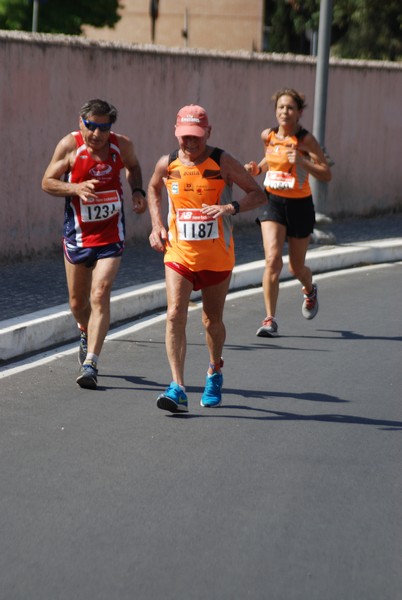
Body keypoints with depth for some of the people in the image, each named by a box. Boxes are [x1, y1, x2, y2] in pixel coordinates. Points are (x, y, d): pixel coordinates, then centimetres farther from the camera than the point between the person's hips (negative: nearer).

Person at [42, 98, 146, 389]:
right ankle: (87, 334, 47)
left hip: (111, 235, -1)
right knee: (78, 302, 12)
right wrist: (76, 188, -22)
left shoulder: (122, 145, -5)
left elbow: (133, 166, 18)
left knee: (100, 295, -16)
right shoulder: (70, 145, -10)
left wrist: (138, 191, -1)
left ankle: (91, 362, -18)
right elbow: (47, 182, -4)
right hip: (77, 234, 1)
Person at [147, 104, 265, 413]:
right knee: (175, 315, -16)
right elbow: (153, 188, 21)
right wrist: (157, 225, 7)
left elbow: (259, 194, -9)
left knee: (213, 320, 13)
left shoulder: (223, 162, -10)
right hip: (178, 253, 1)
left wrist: (230, 207, -27)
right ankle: (178, 388, -19)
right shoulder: (167, 164, -2)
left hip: (217, 256, -1)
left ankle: (215, 373, 40)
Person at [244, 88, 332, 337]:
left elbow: (327, 175, -16)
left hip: (299, 205, -2)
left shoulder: (306, 140, -13)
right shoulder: (269, 136, 0)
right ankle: (270, 319, -11)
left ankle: (310, 290, 50)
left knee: (296, 267, 12)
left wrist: (301, 161, -30)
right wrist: (257, 168, 2)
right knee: (273, 260, -17)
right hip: (273, 202, 2)